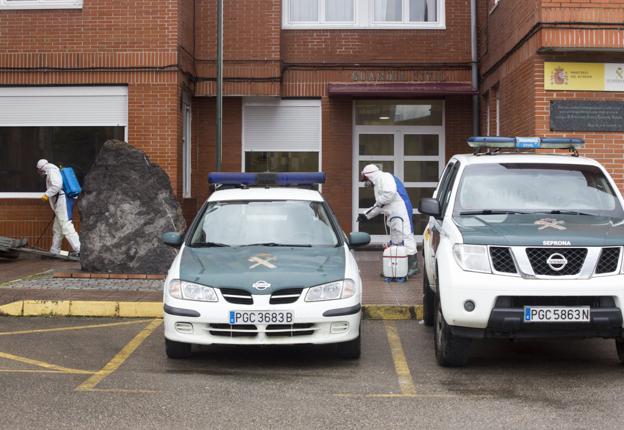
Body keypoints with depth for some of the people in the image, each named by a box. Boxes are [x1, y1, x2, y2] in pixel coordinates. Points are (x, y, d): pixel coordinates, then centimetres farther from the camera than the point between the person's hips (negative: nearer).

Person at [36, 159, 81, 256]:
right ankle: (54, 251, 20)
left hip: (61, 201, -11)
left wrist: (47, 194, -16)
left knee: (66, 227, -15)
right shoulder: (54, 170, 25)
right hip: (59, 204, 11)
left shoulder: (52, 171, -7)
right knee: (57, 229, 14)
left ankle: (78, 249, -21)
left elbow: (57, 185, -21)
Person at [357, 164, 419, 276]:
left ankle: (413, 266, -16)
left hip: (401, 213, -11)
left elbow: (390, 193, -22)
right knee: (395, 240, 10)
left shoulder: (385, 177, -4)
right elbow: (379, 205, 32)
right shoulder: (379, 183, 27)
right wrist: (366, 215, 25)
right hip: (393, 215, 11)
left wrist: (379, 201, -5)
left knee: (405, 236, -13)